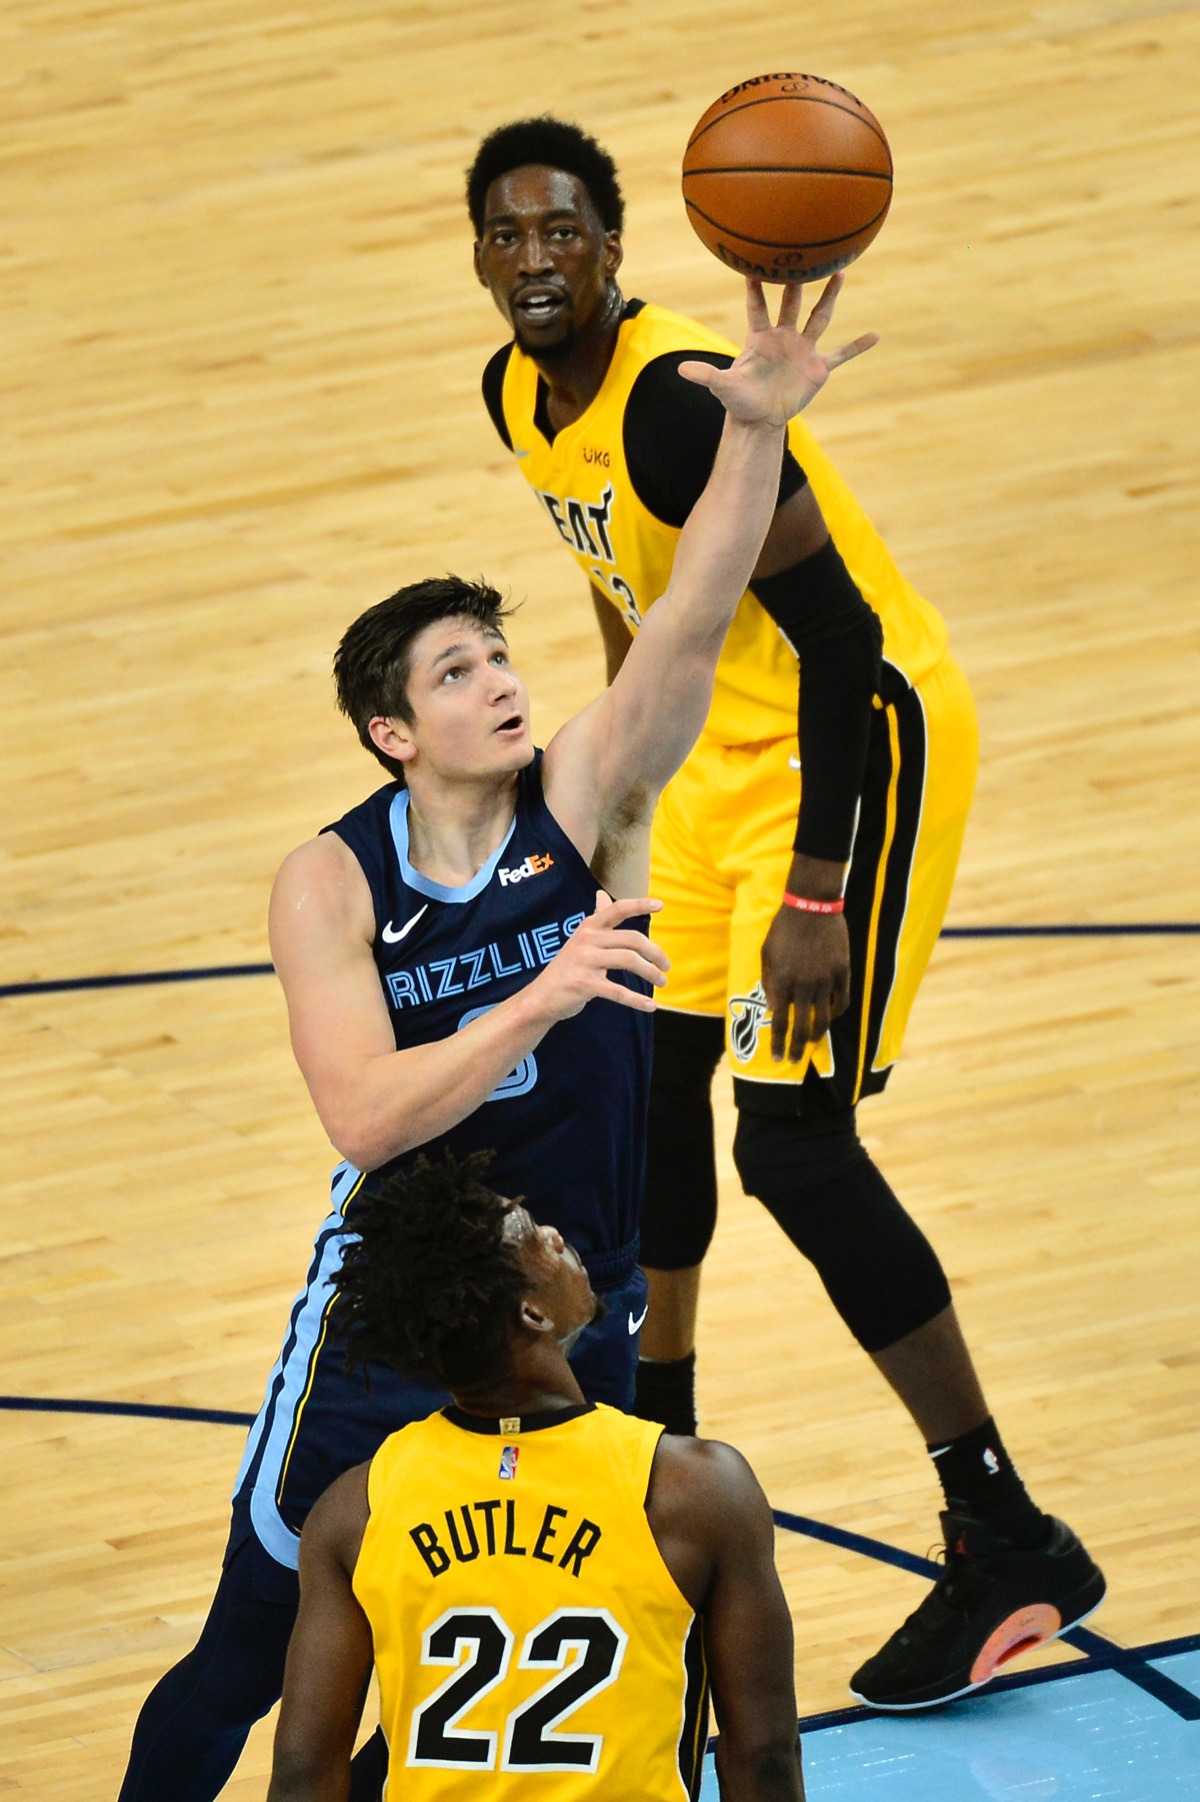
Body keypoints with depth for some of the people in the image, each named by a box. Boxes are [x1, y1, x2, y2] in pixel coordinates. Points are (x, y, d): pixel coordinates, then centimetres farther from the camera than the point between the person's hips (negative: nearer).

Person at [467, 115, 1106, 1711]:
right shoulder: (518, 396, 1)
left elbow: (839, 637, -26)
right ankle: (656, 1430, 42)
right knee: (653, 1068, 19)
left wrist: (815, 895, -28)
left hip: (866, 739, -9)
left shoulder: (680, 408, -27)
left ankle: (1007, 1544, -9)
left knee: (794, 1138, -15)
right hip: (728, 744, 9)